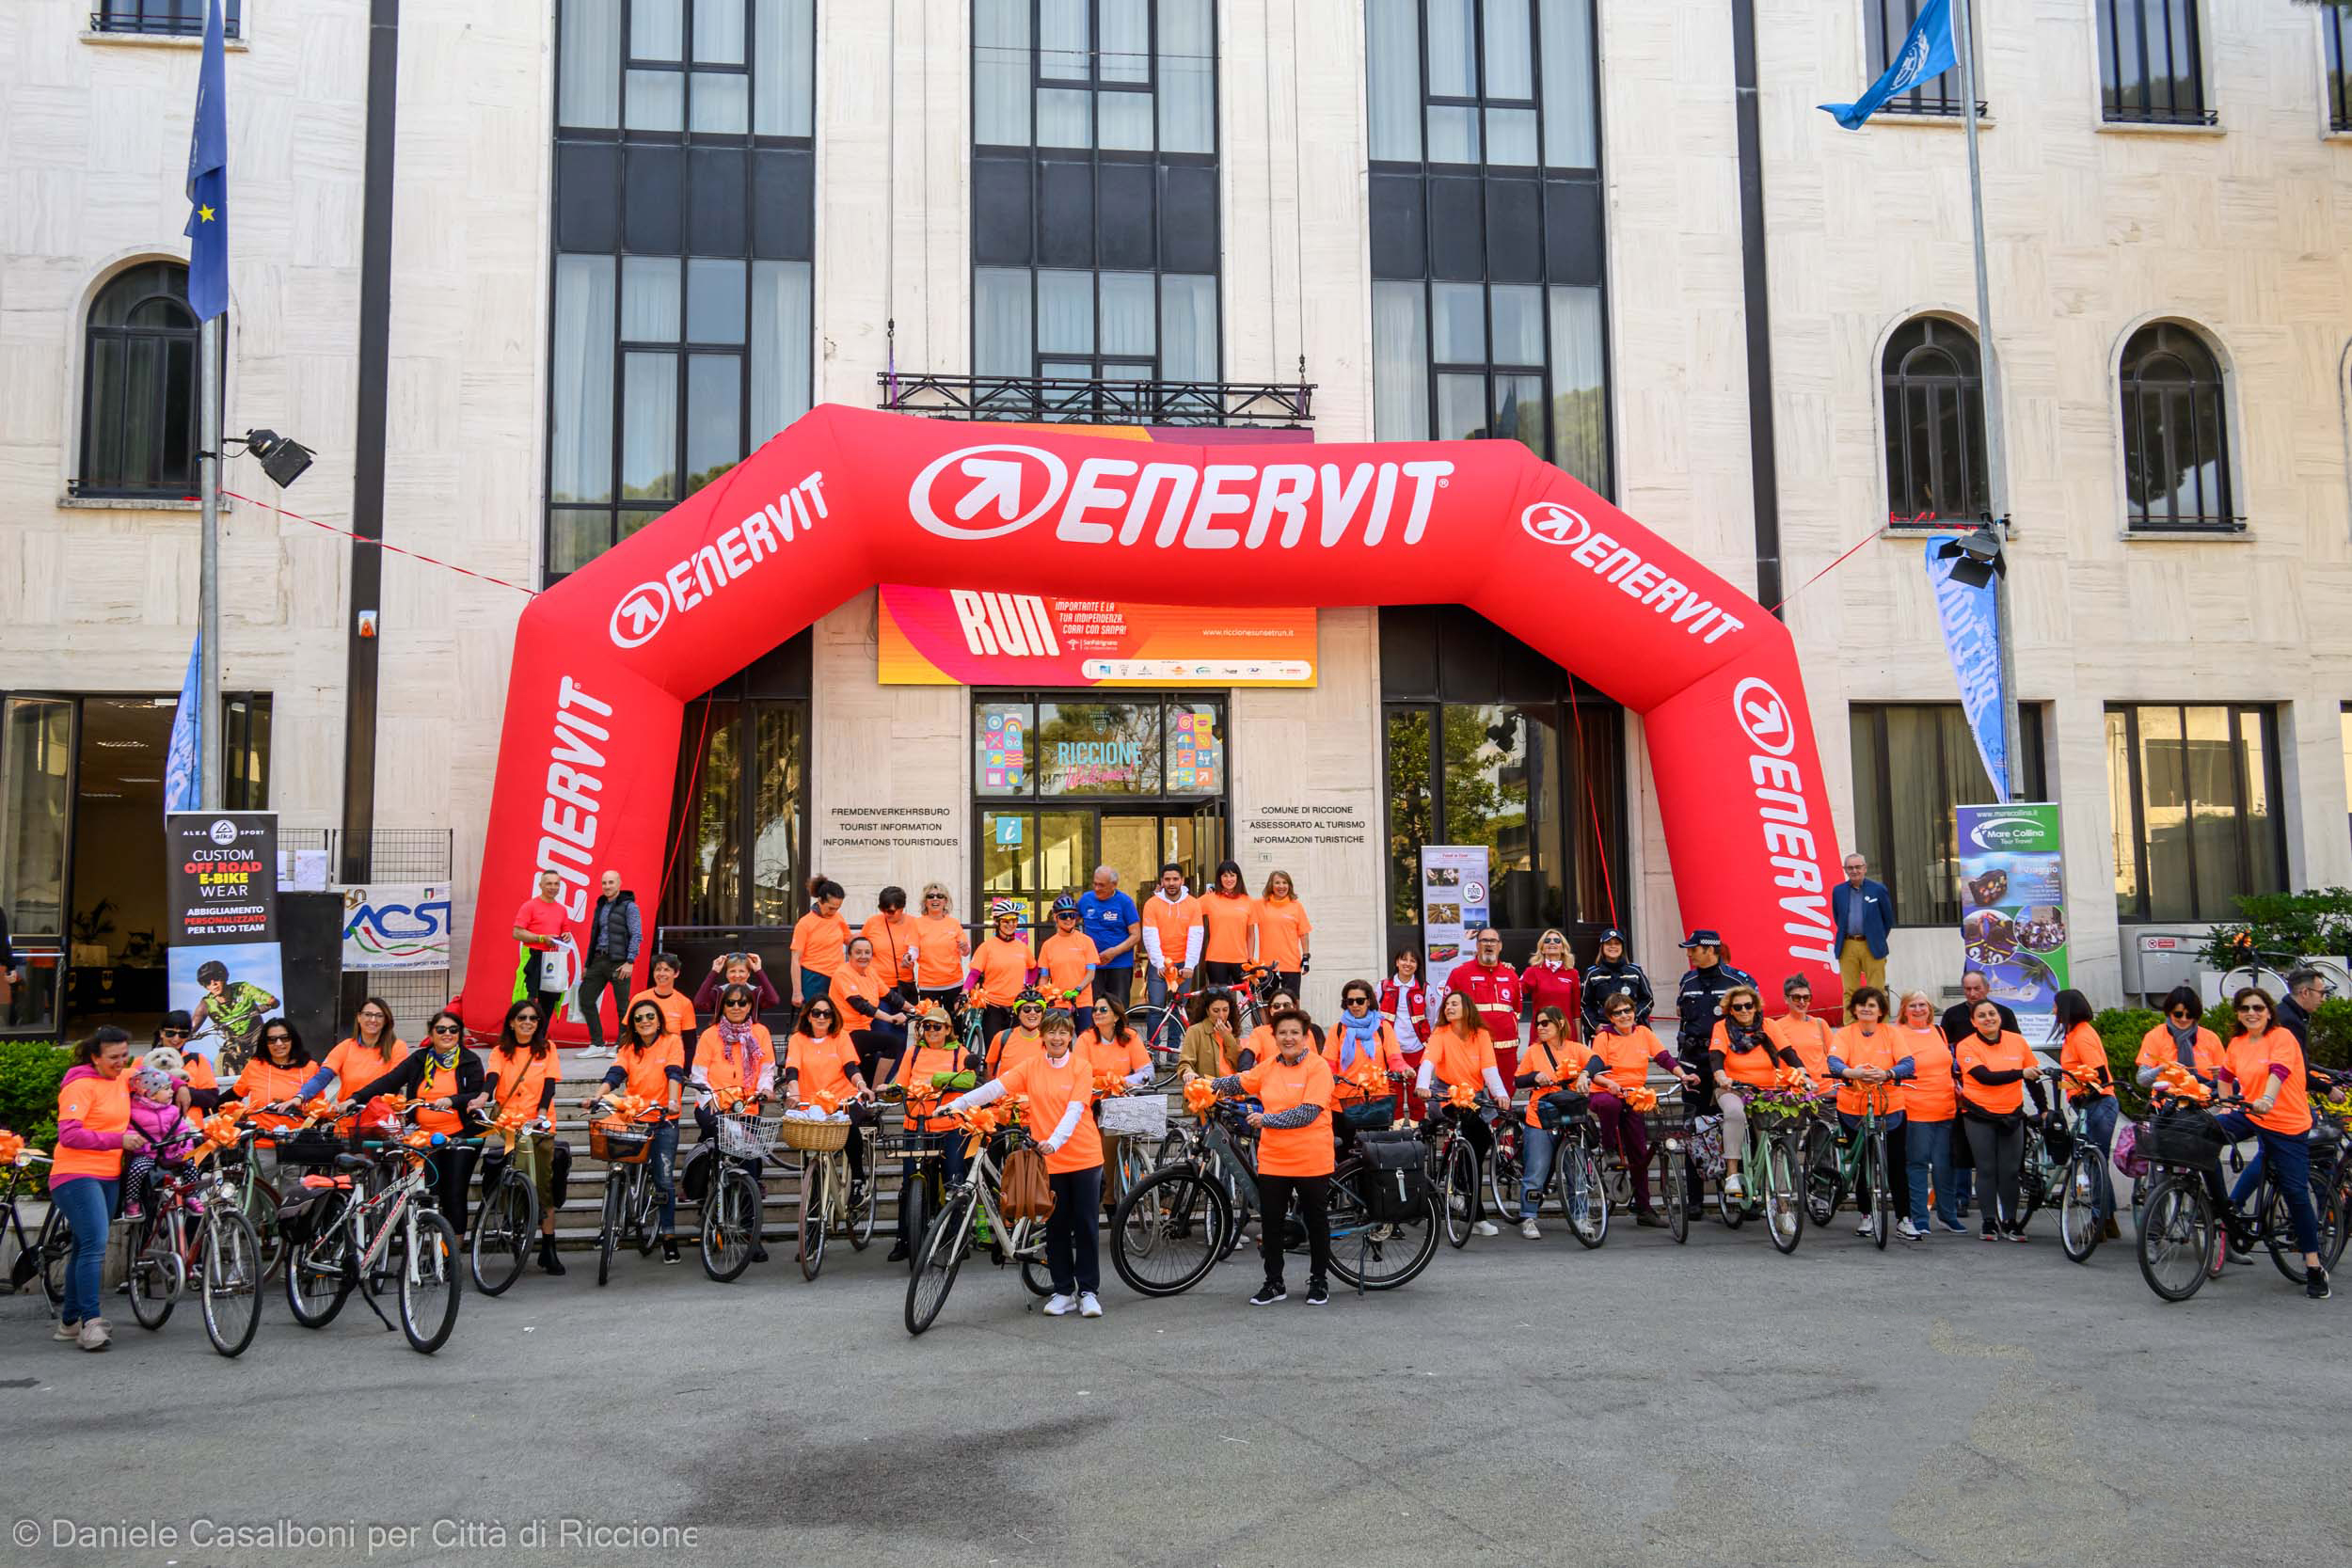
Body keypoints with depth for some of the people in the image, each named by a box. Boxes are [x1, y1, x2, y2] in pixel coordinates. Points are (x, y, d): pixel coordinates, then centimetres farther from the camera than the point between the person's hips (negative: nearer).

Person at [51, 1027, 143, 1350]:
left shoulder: (123, 1080, 11)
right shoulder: (81, 1085, -12)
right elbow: (68, 1135, -20)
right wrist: (118, 1139, -23)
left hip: (108, 1176, 8)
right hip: (77, 1175, -8)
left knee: (86, 1248, 13)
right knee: (95, 1244, -18)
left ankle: (69, 1322, 22)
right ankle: (90, 1322, -17)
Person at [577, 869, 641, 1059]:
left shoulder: (628, 906, -4)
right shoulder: (599, 907, 17)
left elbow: (636, 935, -10)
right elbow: (594, 937, 21)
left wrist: (630, 962, -18)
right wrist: (586, 964, 17)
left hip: (619, 962, -7)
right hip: (598, 960, 7)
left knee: (622, 1006, -2)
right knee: (586, 1000, 3)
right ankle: (597, 1045, 11)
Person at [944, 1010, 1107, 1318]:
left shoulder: (1082, 1067, -3)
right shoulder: (1031, 1066, 4)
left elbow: (1074, 1110, -14)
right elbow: (996, 1087, -5)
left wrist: (1054, 1141, -29)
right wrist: (957, 1104, -14)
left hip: (1083, 1156, -2)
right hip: (1049, 1159, 2)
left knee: (1085, 1225, 2)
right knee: (1056, 1227, 7)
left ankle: (1088, 1290, 11)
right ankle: (1063, 1292, 17)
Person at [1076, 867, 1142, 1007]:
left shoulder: (1125, 902, -3)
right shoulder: (1086, 899, 6)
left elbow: (1136, 935, -5)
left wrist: (1115, 951, -18)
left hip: (1120, 965, -2)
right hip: (1092, 966, 2)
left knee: (1118, 1008, -2)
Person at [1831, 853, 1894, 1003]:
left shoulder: (1878, 889, 0)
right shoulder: (1838, 891, 7)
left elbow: (1888, 919, 7)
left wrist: (1878, 940, 7)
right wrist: (1847, 935, 10)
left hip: (1872, 947, -2)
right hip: (1847, 947, 2)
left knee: (1877, 991, -1)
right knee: (1849, 991, 2)